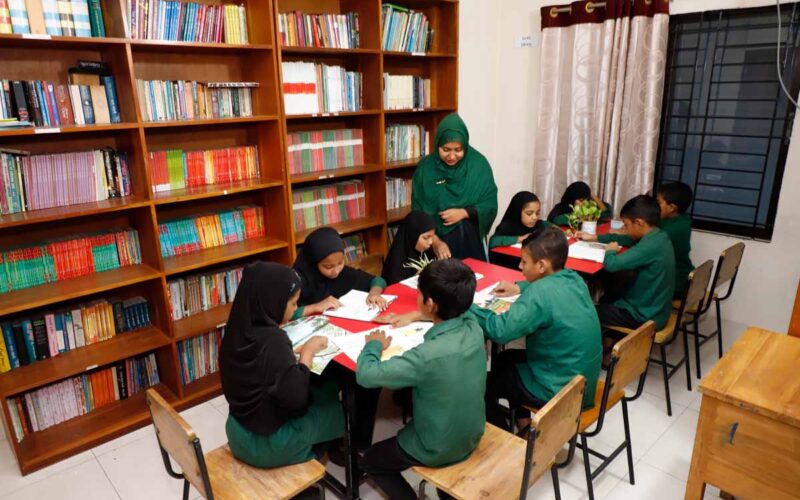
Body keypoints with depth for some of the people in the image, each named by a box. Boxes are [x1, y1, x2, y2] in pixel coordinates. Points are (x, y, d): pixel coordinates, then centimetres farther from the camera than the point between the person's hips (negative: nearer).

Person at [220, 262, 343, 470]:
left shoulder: (239, 329, -7)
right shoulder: (272, 339, -30)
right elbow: (296, 397, -25)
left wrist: (295, 353, -2)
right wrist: (307, 352, -16)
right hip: (267, 444, -7)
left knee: (322, 391, 19)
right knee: (336, 405, 13)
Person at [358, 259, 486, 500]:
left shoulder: (428, 356, -36)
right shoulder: (473, 327, -17)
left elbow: (366, 375, -27)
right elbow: (459, 311, 7)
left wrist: (374, 345, -10)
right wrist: (417, 316, 8)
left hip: (439, 450, -5)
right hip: (472, 434, 5)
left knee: (371, 460, 20)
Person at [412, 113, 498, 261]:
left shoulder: (478, 164, -5)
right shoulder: (425, 168, -7)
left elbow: (491, 204, -1)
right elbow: (419, 211, -6)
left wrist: (464, 213, -15)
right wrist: (435, 241, -17)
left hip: (471, 239, 1)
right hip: (438, 240, -1)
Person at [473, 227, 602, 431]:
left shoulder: (540, 293, -29)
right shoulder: (573, 279, -3)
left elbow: (500, 330, -31)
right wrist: (520, 288, 11)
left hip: (560, 391, -8)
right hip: (583, 380, 9)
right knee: (505, 359, 25)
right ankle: (522, 422, 33)